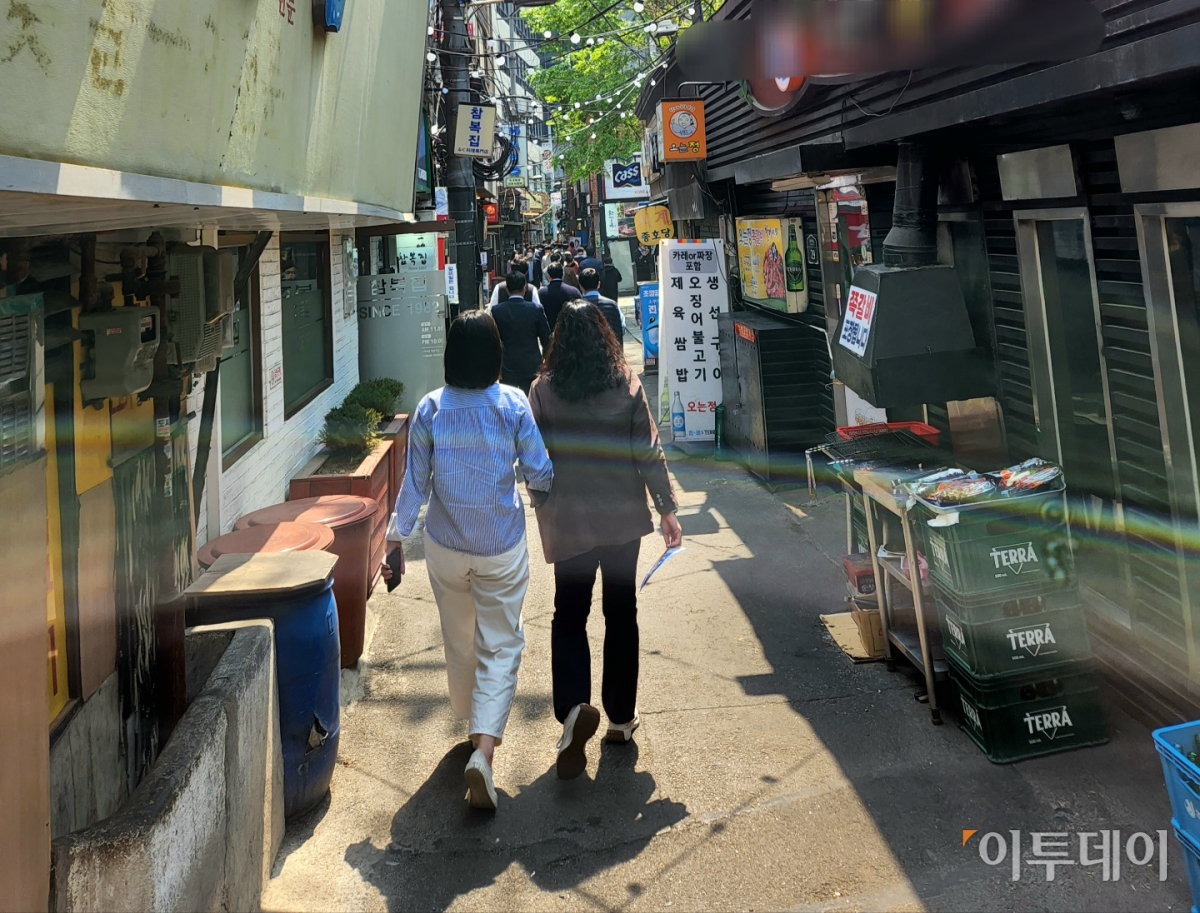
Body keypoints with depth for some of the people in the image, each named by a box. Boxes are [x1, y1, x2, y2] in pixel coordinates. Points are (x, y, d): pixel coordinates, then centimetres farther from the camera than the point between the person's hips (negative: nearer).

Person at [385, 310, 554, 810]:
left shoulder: (430, 409, -8)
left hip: (445, 547, 2)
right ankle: (484, 750, -7)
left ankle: (473, 722, 42)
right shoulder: (513, 404, -12)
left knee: (459, 641, 22)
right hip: (502, 548, -2)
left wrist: (396, 539, 4)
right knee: (500, 645, 7)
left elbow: (415, 484, -4)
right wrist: (536, 491, 15)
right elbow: (540, 474, -8)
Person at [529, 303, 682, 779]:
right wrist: (667, 509, 0)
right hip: (624, 518, 1)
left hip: (568, 521, -1)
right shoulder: (627, 385, -5)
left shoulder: (543, 390, -7)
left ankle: (573, 709, -14)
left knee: (569, 616, 8)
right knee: (621, 614, 14)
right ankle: (621, 716, 23)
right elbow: (649, 453, -7)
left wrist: (544, 511, 11)